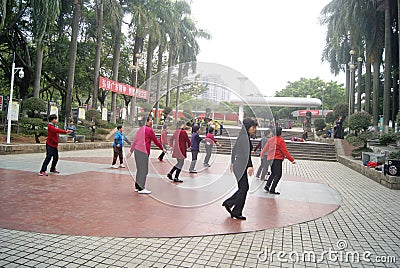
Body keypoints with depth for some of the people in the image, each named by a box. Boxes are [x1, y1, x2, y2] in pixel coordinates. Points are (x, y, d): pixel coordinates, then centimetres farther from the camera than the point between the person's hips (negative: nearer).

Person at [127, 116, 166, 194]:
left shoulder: (141, 129, 17)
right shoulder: (149, 130, -7)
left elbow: (135, 140, 18)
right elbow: (156, 141, -3)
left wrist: (131, 151, 21)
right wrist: (163, 149, 9)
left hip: (137, 150, 9)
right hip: (143, 152, -9)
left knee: (140, 169, 15)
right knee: (144, 170, -3)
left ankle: (137, 187, 22)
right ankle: (141, 188, -1)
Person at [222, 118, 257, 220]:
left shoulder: (242, 136, 14)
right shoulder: (245, 137, -15)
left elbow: (234, 149, 22)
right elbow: (246, 152, -26)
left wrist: (232, 162, 28)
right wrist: (250, 166, -32)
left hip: (238, 165, 9)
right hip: (241, 166, -9)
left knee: (244, 188, 16)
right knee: (243, 189, 0)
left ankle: (228, 203, 22)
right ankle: (236, 213, 10)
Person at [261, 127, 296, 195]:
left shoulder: (271, 139, 10)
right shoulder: (281, 140, -11)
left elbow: (265, 148, 19)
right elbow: (285, 151, -14)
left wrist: (262, 155, 35)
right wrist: (291, 160, -10)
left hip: (271, 159, 8)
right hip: (278, 159, -8)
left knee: (273, 173, 21)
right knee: (278, 175, -3)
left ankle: (267, 186, 13)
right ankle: (272, 190, -6)